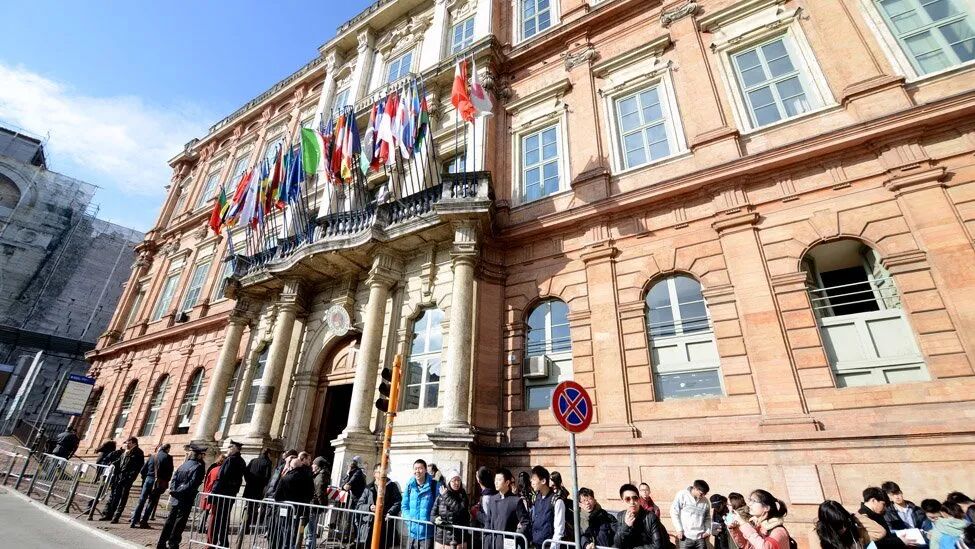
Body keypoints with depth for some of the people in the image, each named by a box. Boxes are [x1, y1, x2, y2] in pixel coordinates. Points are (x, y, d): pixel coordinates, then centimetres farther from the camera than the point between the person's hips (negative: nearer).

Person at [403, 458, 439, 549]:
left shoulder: (434, 485, -8)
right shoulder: (409, 485, 4)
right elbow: (405, 506, 10)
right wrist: (409, 518, -3)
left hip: (427, 532, -4)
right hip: (413, 531, 4)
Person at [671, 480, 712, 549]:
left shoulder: (706, 501, 6)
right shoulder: (682, 495, -7)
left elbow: (707, 518, 20)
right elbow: (674, 512, -7)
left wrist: (708, 531, 6)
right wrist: (679, 530, -10)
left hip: (700, 538, 4)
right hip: (686, 537, -4)